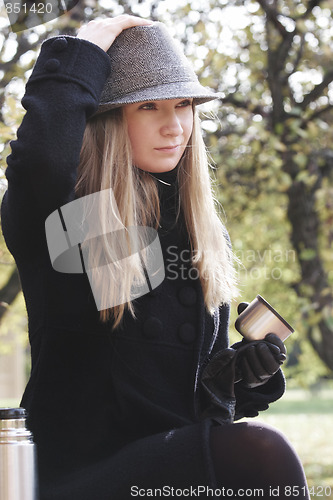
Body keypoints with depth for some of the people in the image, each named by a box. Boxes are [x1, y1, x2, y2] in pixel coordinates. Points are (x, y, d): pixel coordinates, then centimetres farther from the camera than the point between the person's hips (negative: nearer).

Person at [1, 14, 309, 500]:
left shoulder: (205, 232, 16)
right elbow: (39, 156, -28)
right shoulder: (62, 216, -3)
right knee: (259, 454, -30)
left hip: (186, 455, 6)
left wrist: (237, 372, -2)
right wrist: (85, 47, -11)